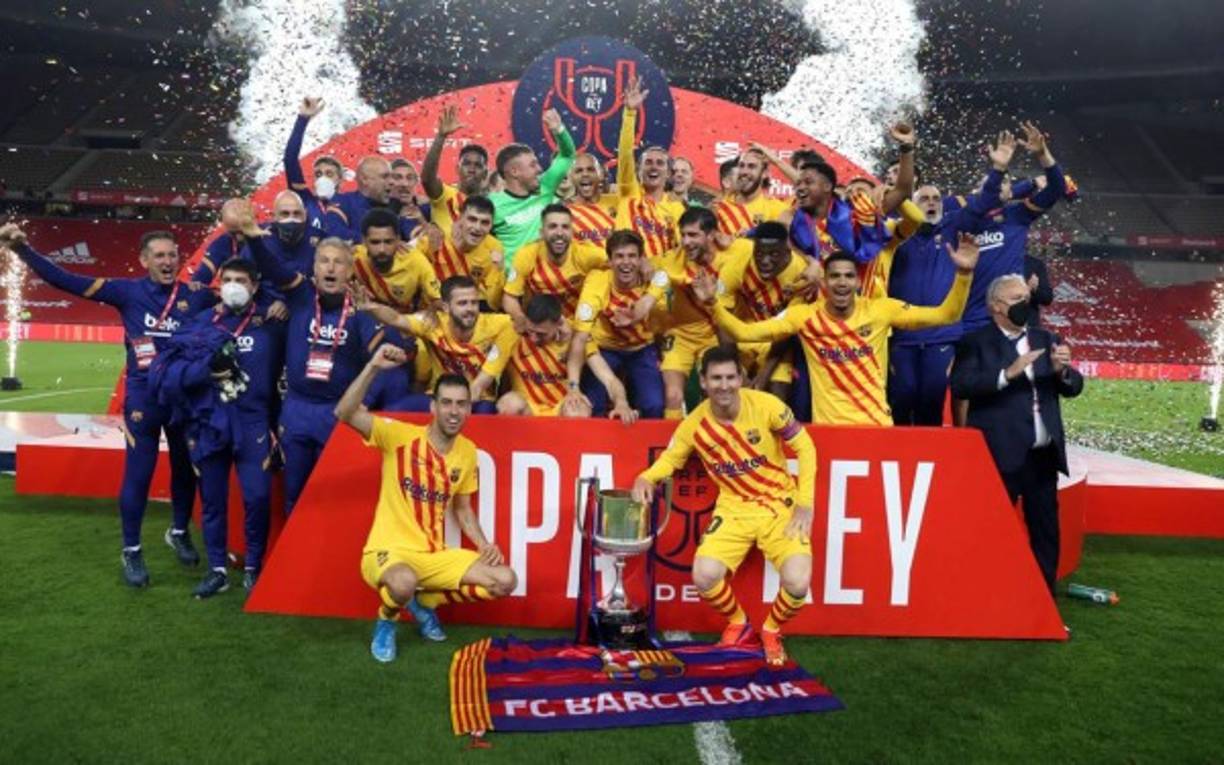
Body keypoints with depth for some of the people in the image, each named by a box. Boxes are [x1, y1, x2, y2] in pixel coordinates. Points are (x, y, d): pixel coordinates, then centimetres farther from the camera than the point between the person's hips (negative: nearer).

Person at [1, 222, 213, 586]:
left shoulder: (196, 295, 0)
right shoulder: (128, 291, -3)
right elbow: (67, 281, -6)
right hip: (143, 396, -2)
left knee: (186, 468, 15)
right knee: (137, 474, 2)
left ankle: (179, 532, 38)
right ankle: (132, 551, 18)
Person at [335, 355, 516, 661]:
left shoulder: (467, 451, 3)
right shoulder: (399, 435, -13)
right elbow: (344, 413, -27)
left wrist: (484, 545, 0)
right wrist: (373, 367, -36)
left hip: (435, 555, 6)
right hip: (388, 551, -5)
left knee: (505, 580, -6)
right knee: (404, 582, -40)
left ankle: (426, 601, 16)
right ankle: (386, 622, 0)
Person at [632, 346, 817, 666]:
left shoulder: (766, 405, -15)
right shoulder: (695, 424, -9)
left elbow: (805, 448, -6)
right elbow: (669, 459, 6)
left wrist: (805, 504, -11)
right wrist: (646, 478, -17)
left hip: (781, 505, -1)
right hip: (734, 508, 2)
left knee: (798, 583, -23)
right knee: (704, 576, -21)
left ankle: (772, 631, 14)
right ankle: (738, 624, 15)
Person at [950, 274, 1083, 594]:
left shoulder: (1046, 339, 14)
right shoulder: (975, 342, -3)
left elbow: (1073, 388, 10)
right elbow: (960, 385, -17)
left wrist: (1063, 370, -11)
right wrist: (1007, 374, -24)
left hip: (1043, 455, 6)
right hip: (999, 455, -5)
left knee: (1045, 528, 13)